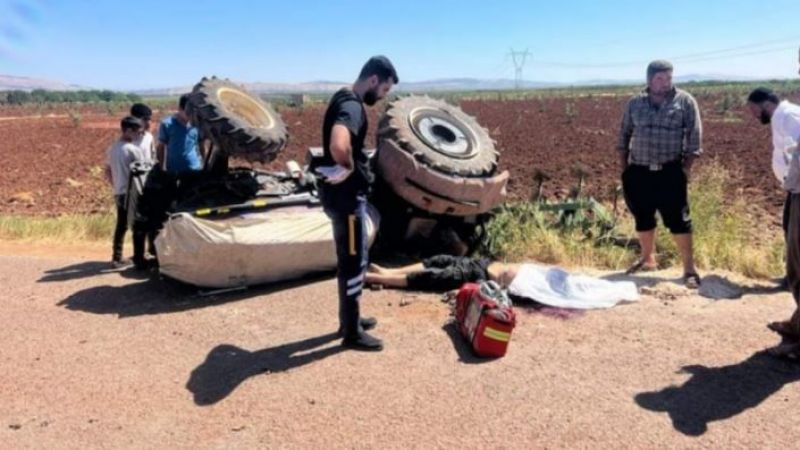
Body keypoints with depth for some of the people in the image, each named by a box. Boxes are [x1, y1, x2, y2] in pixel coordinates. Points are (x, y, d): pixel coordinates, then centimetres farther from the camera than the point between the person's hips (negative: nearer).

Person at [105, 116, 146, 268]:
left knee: (121, 226, 12)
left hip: (119, 194, 7)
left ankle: (116, 258, 13)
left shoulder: (112, 149, 10)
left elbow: (108, 171, 15)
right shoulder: (133, 149, -14)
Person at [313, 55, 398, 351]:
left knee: (349, 260, 19)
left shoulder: (345, 99, 11)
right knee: (354, 262, 0)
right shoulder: (352, 107, -22)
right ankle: (352, 332, 13)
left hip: (346, 194, 10)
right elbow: (338, 146, -42)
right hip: (346, 196, -10)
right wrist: (349, 168, -22)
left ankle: (350, 319, 33)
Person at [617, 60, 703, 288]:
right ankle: (647, 258, 31)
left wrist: (686, 168, -9)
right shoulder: (635, 103, 7)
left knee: (678, 219, -4)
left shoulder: (685, 101, -1)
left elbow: (694, 137, -3)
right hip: (638, 172, 3)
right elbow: (624, 135, 13)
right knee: (642, 218, 13)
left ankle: (689, 268, 4)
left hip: (670, 172, -3)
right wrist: (624, 167, 8)